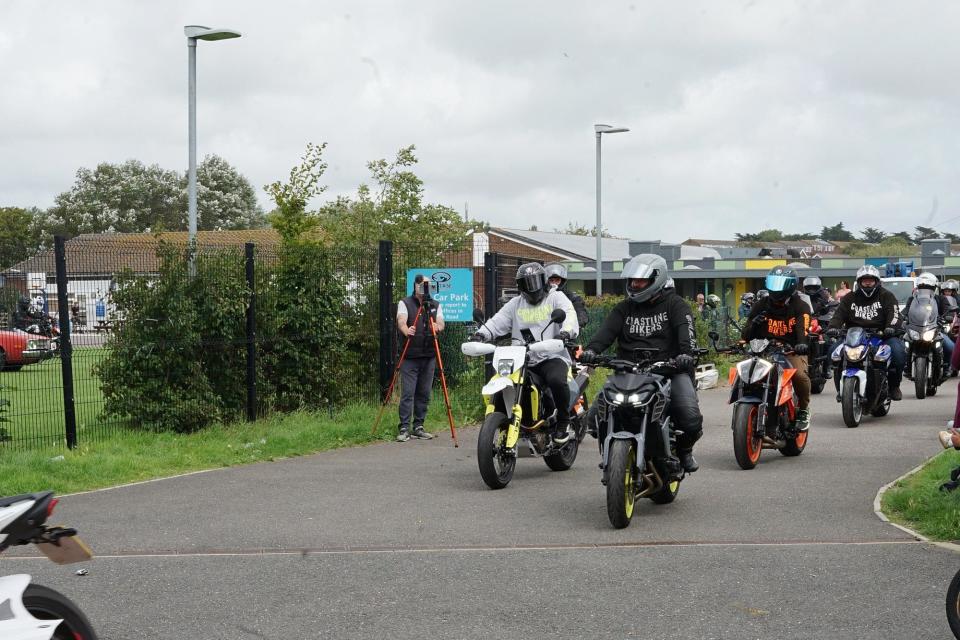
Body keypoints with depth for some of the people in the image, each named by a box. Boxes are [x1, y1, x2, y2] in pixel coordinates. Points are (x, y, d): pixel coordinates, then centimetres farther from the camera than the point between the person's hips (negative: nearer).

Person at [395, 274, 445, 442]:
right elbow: (401, 321, -14)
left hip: (429, 356, 3)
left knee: (424, 393, 5)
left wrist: (437, 326, -26)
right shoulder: (405, 303, 3)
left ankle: (418, 427, 12)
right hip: (410, 356, -3)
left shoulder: (435, 305, 12)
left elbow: (441, 324, -1)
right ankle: (404, 429, -8)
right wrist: (406, 331, -37)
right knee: (407, 393, -8)